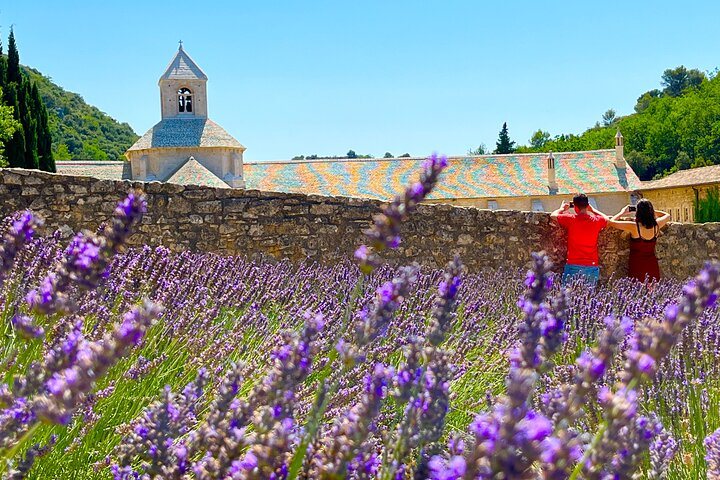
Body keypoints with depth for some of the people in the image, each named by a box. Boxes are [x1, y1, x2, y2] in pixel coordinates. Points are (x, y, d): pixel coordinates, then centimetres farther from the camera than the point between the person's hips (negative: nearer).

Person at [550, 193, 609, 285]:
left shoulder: (570, 219, -5)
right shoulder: (596, 220, 2)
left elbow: (553, 215, 12)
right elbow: (607, 219, 27)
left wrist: (563, 208, 30)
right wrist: (592, 210, 32)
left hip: (573, 265, -2)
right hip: (592, 267, 2)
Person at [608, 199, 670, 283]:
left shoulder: (633, 226, -16)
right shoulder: (656, 225, -3)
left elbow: (612, 221, -7)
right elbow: (667, 215, 20)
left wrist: (622, 213, 8)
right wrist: (649, 211, 17)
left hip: (637, 267, -4)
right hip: (652, 266, 4)